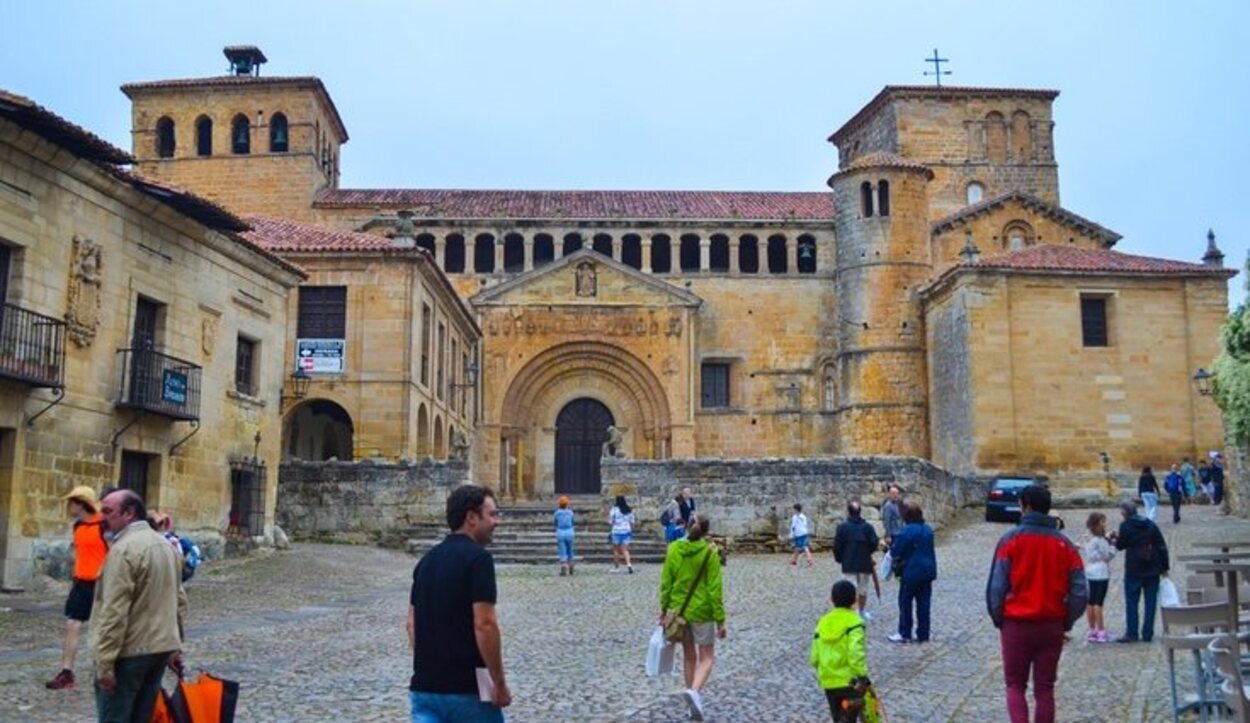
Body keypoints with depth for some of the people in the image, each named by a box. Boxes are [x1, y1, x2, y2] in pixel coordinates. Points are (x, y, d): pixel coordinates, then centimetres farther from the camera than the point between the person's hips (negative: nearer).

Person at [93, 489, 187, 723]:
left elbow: (114, 612, -20)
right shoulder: (166, 545, 12)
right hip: (160, 648, 8)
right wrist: (175, 647, 20)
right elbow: (179, 601, 16)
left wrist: (105, 662, -18)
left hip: (129, 653, -8)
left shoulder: (124, 549, -15)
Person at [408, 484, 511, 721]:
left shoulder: (427, 559, 11)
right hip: (466, 688, -6)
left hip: (424, 686, 6)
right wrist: (500, 683, -11)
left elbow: (412, 623, 14)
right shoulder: (478, 558, -14)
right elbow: (484, 625, -19)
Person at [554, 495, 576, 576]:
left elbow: (556, 524, 12)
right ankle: (570, 569, 25)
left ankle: (563, 570, -18)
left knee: (562, 553, -2)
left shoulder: (557, 513, -2)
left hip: (560, 533, -1)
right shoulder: (570, 512, 0)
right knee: (569, 551, 17)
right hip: (569, 533, 1)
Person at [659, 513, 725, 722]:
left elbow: (666, 582, 1)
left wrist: (664, 608, 12)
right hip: (701, 611, -4)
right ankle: (694, 691, -17)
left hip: (678, 609, 4)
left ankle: (694, 695, 25)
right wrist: (720, 620, -7)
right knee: (707, 658, 8)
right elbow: (715, 588, -12)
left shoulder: (673, 549, -3)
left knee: (689, 655, 19)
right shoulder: (710, 552, -13)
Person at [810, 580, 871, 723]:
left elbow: (814, 658, 7)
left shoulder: (823, 623, 6)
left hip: (829, 683, 6)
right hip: (850, 681, -6)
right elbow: (856, 653, -23)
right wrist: (862, 677, -19)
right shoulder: (854, 622, -10)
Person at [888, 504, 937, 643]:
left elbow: (896, 551, -15)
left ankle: (904, 634, 9)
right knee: (923, 603, 10)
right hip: (928, 571, 7)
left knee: (905, 602, 5)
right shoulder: (928, 530, 6)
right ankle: (923, 635, 14)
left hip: (912, 571, -7)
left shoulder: (907, 531, -18)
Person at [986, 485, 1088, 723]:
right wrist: (1065, 623, 11)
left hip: (1016, 625, -2)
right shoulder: (1064, 544, 3)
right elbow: (1080, 592, 0)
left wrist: (998, 620, 3)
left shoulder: (1011, 539, -7)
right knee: (1045, 688, 13)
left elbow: (996, 587, -10)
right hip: (1052, 627, 3)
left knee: (1015, 685, 10)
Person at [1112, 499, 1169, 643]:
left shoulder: (1125, 526, -9)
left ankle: (1132, 633, 2)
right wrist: (1164, 567, 9)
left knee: (1131, 601, 3)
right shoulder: (1151, 524, 5)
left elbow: (1121, 545, -2)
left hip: (1134, 569, -4)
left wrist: (1114, 540, 19)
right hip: (1153, 569, 5)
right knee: (1150, 601, 8)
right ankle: (1147, 634, 9)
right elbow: (1162, 546, 4)